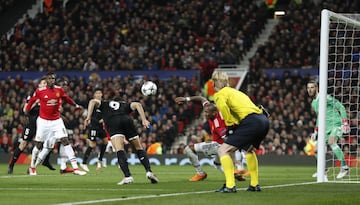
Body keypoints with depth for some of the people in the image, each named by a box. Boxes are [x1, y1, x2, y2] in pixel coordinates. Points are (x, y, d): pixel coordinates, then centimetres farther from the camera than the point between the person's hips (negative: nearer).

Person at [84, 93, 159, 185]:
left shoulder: (104, 103, 35)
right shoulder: (125, 104, 38)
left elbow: (93, 102, 15)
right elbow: (137, 104, 19)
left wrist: (88, 117, 8)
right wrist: (144, 120, 9)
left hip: (112, 123, -2)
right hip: (127, 120, 2)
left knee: (119, 150, -15)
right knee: (139, 148, 17)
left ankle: (128, 176, -31)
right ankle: (149, 171, 4)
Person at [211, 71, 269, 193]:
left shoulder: (220, 94, 6)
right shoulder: (236, 92, 31)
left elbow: (222, 105, -17)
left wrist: (230, 124, -8)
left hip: (251, 122, -8)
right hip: (264, 121, 8)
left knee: (223, 151, -2)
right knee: (249, 150, 34)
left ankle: (230, 186, -10)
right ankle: (254, 185, 35)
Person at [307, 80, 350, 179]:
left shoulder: (325, 98, -11)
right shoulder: (313, 103, 15)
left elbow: (341, 107, -12)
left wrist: (345, 123, -19)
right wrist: (315, 132, 27)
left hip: (336, 124, -8)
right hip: (326, 128, 8)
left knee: (331, 142, -33)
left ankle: (344, 167, -29)